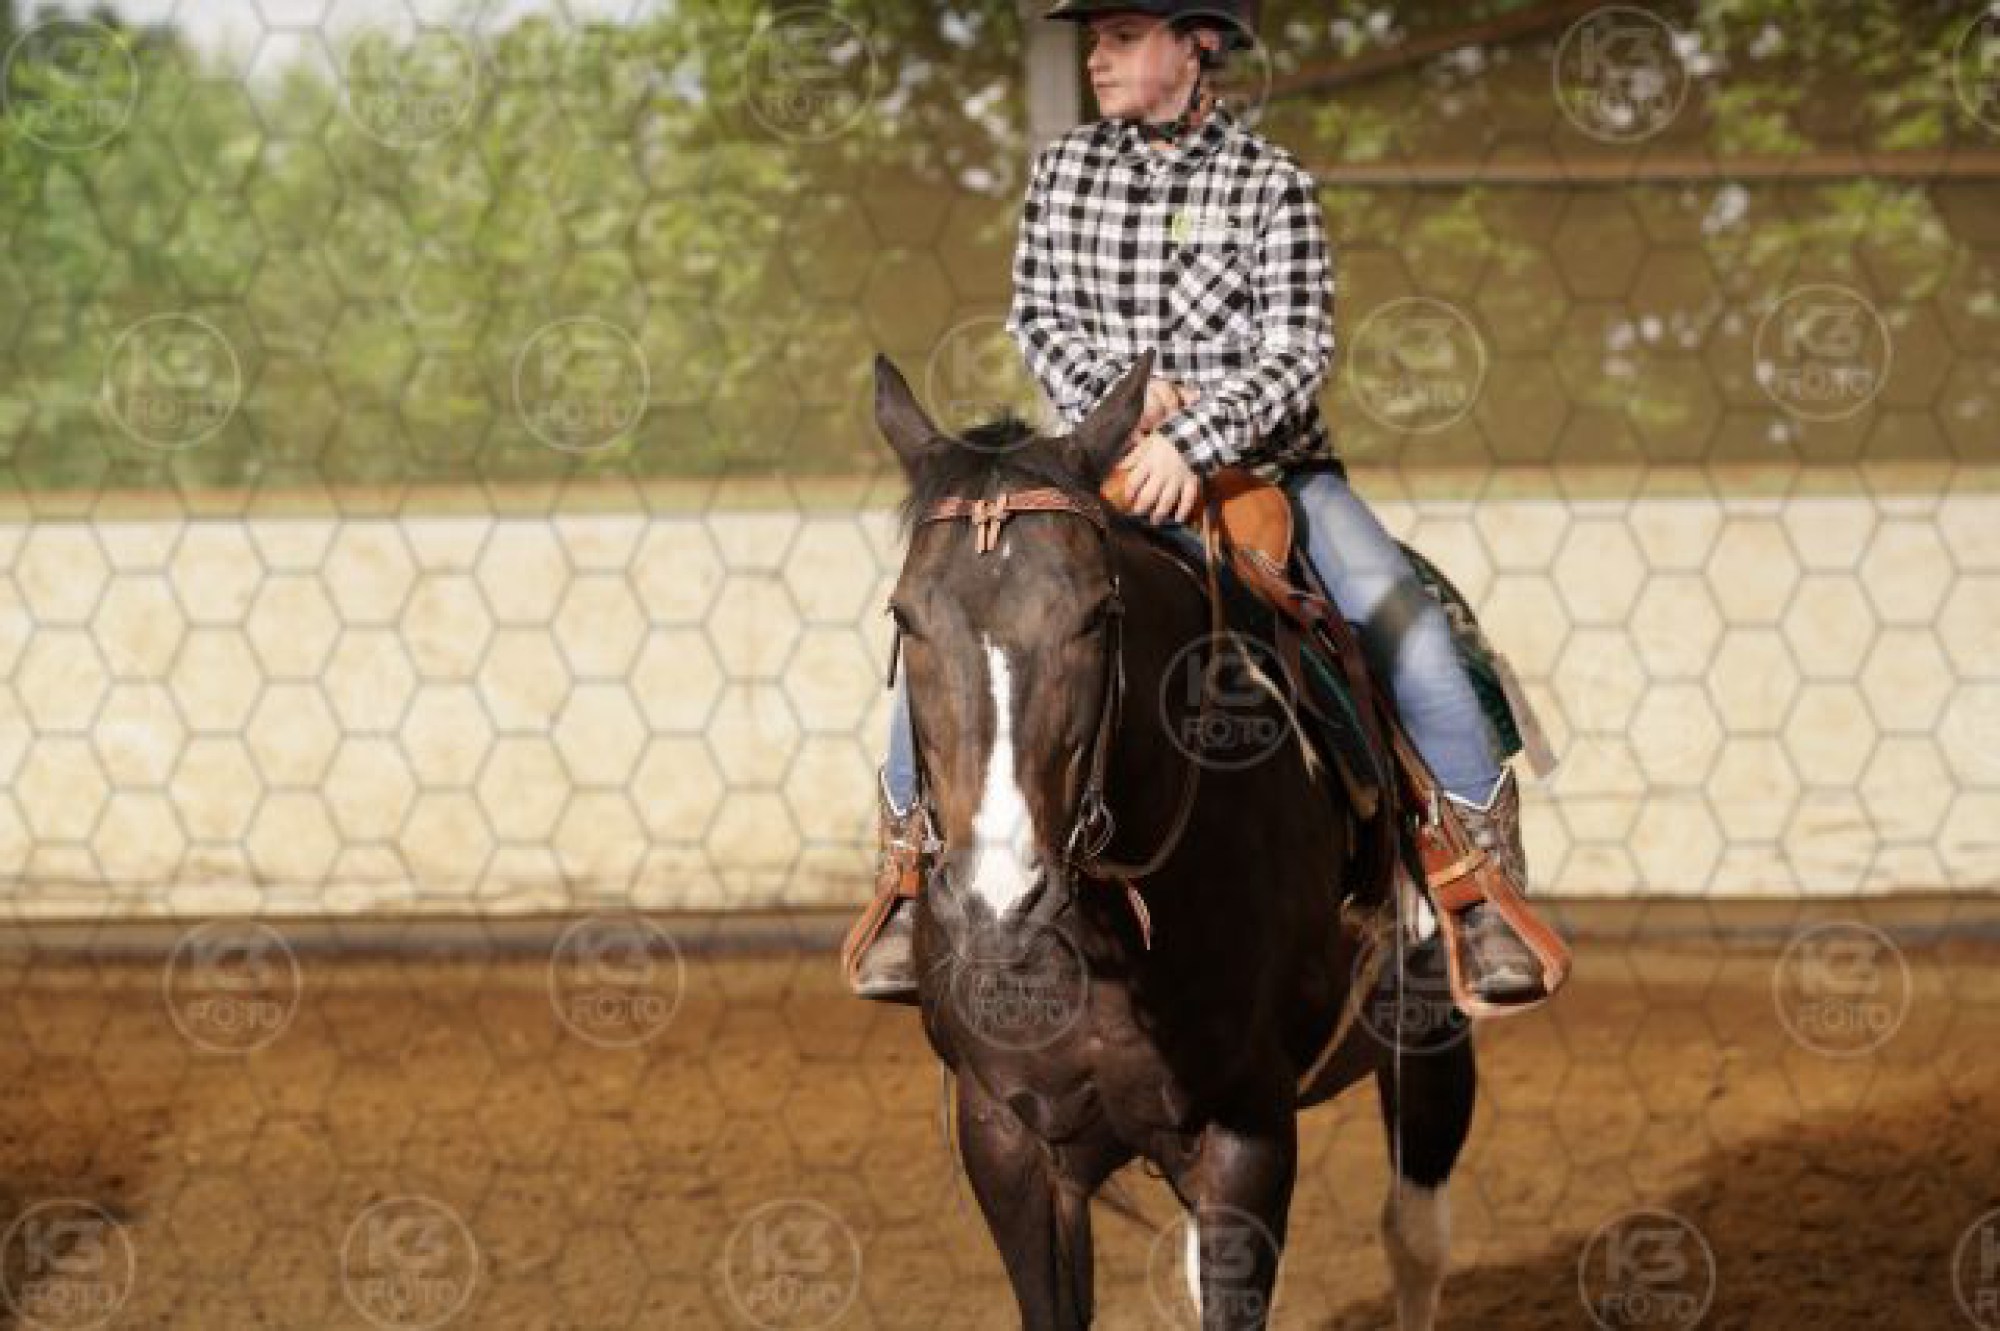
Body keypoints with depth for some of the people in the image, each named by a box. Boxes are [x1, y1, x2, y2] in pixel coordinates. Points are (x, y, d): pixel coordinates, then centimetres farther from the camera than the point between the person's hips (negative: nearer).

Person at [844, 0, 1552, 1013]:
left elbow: (1298, 352, -11)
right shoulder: (1063, 169, 8)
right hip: (1101, 466, 3)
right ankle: (907, 885, -6)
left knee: (1405, 627, -23)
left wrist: (1193, 440, -27)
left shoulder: (1270, 182, -3)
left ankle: (1490, 899, -17)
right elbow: (1036, 315, 8)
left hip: (1263, 464, -2)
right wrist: (1117, 398, -13)